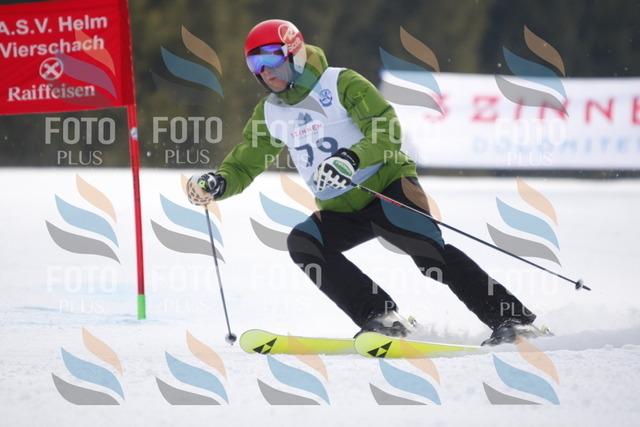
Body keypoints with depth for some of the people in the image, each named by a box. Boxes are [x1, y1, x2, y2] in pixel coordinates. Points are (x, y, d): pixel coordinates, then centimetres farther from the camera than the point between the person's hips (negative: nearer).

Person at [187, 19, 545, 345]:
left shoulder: (341, 84, -8)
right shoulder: (270, 113, 9)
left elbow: (388, 132, -18)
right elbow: (243, 166, 14)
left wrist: (351, 159, -36)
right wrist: (215, 185, -9)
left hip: (388, 186, -6)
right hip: (340, 212, 6)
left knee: (428, 251, -26)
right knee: (302, 243, -21)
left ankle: (513, 320, -21)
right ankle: (383, 319, -22)